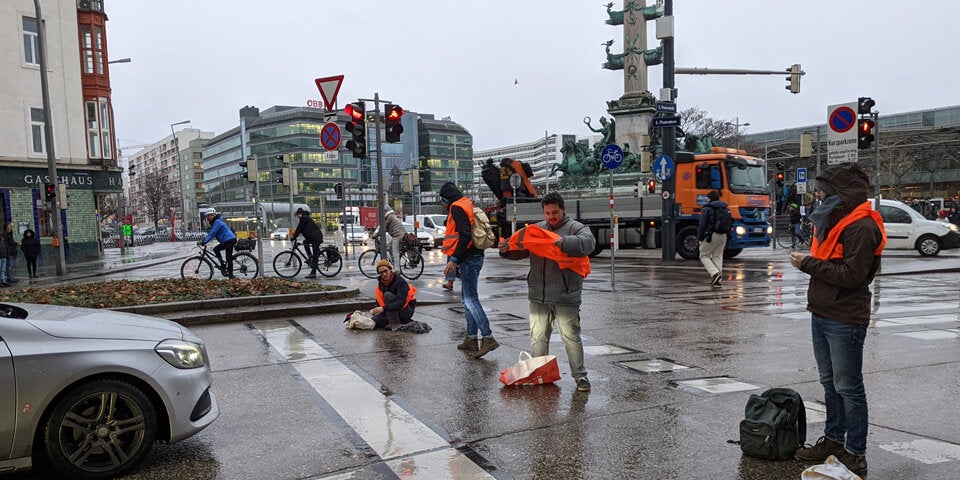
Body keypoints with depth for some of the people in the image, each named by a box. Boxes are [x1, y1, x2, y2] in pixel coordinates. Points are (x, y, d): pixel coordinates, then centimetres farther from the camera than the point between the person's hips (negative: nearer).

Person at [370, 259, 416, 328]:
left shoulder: (400, 281, -20)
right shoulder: (381, 283, 2)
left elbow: (401, 302, -31)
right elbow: (379, 301, 6)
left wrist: (383, 308, -38)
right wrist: (375, 309, -18)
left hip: (407, 311, -8)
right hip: (393, 310, 8)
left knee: (387, 295, -25)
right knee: (374, 320, -8)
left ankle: (395, 322, -20)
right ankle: (404, 321, 0)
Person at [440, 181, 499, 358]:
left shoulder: (457, 207, -10)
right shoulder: (467, 205, 20)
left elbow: (465, 235, -22)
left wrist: (454, 260, -21)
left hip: (468, 259, -10)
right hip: (475, 256, 10)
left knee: (470, 299, -11)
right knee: (467, 298, 14)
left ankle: (488, 338, -15)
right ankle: (471, 340, 18)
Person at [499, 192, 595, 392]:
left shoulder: (576, 228, -2)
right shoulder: (537, 228, 15)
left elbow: (588, 243, -21)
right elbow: (521, 249, 20)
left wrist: (564, 242, -36)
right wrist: (507, 250, 0)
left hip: (565, 297, -5)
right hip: (538, 296, 5)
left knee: (570, 337, -1)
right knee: (538, 337, 11)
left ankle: (580, 376, 11)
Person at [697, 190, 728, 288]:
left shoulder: (706, 209, -7)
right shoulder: (725, 209, 14)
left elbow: (702, 225, -10)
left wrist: (699, 237, -3)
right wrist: (727, 234, 19)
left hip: (711, 236, -6)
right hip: (723, 236, 6)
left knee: (704, 256, 4)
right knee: (718, 256, 10)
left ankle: (715, 273, -17)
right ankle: (717, 281, 7)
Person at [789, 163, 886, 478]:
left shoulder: (861, 227, -16)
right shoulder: (833, 220, 15)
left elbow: (852, 274, -23)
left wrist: (809, 264, -19)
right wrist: (807, 262, 6)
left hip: (845, 320, -10)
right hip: (822, 315, 10)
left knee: (848, 387, 0)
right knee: (830, 383, 19)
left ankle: (855, 454, 11)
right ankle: (833, 440, 32)